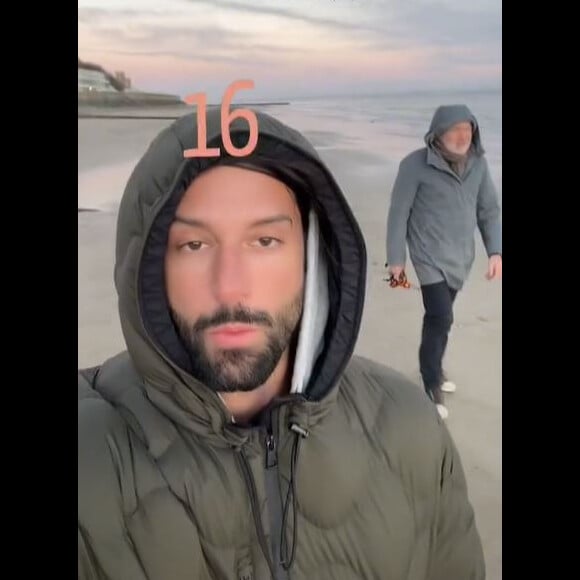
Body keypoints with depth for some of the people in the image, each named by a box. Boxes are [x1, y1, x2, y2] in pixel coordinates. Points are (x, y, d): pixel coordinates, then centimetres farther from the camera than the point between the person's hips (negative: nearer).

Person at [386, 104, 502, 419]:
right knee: (441, 318, -10)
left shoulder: (478, 162, 0)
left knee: (440, 314, 15)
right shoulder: (415, 164, -15)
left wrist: (495, 251, -1)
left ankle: (433, 366, 37)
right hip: (431, 256, -5)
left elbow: (489, 209, 8)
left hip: (461, 256, 5)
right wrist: (396, 257, -7)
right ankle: (432, 385, 7)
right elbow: (398, 212, -9)